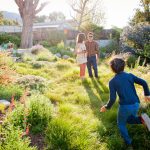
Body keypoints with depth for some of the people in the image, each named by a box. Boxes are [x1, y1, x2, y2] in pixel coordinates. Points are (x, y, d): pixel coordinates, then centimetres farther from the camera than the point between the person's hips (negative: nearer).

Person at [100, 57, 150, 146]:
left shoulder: (112, 82, -8)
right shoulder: (130, 75, 2)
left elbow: (113, 99, -13)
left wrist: (107, 107, 4)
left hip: (125, 106, -4)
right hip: (136, 104, 4)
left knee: (121, 124, 24)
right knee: (129, 119, 30)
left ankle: (129, 143, 26)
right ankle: (141, 119, 0)